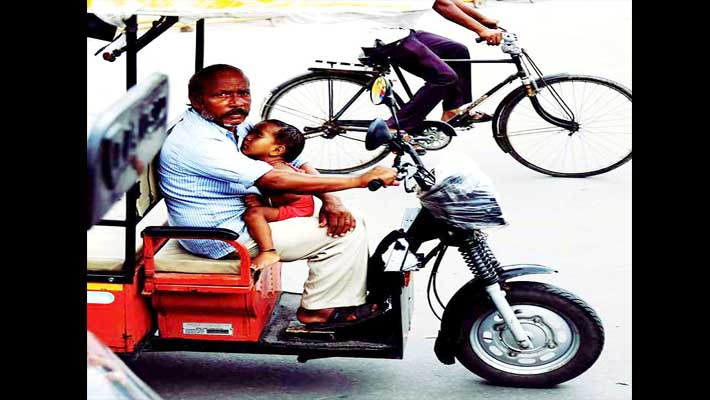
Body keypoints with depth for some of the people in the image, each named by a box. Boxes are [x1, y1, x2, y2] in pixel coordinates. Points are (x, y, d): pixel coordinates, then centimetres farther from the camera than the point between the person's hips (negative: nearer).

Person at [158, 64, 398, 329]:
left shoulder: (235, 125, 4)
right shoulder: (197, 141, -27)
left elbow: (295, 163, 4)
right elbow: (274, 181, -33)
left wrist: (330, 201, -16)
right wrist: (360, 180, -32)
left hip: (246, 215, 9)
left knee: (343, 219, 8)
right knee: (346, 233, -11)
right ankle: (319, 310, 3)